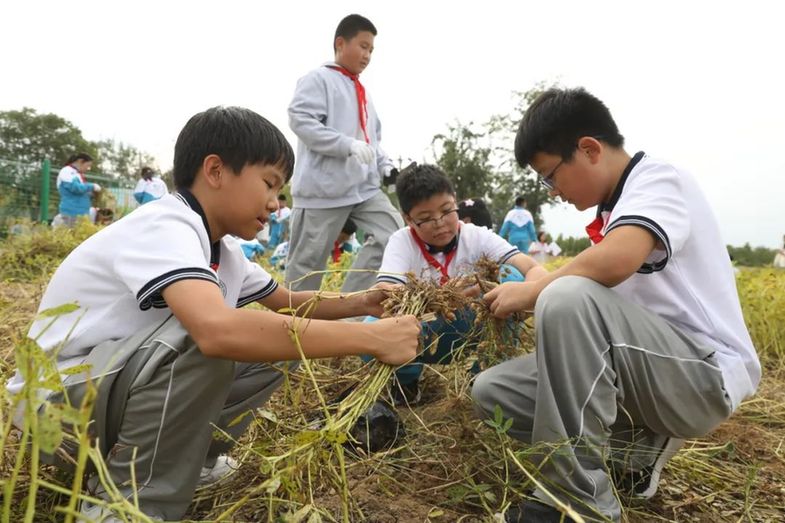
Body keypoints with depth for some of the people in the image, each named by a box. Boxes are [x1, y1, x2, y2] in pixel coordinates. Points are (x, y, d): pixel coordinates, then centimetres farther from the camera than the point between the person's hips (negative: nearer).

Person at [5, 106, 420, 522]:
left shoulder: (223, 250, 1)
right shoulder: (166, 227, -27)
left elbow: (285, 301, 15)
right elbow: (218, 331, -46)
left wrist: (359, 304, -3)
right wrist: (371, 338, -41)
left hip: (121, 387, 8)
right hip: (54, 401, -8)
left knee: (272, 343, -2)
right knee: (204, 340, -34)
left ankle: (188, 458, 8)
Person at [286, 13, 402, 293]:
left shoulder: (362, 92, 24)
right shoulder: (319, 79, -1)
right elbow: (301, 120, -15)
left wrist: (384, 165, 9)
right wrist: (349, 145, -23)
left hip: (365, 186, 7)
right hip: (324, 186, -7)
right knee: (309, 259, 1)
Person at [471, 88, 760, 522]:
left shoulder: (658, 180, -10)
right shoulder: (615, 210, 15)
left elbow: (616, 260, -31)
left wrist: (530, 292, -17)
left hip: (704, 374, -8)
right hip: (643, 372, 8)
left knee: (568, 297, -35)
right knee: (492, 389, -2)